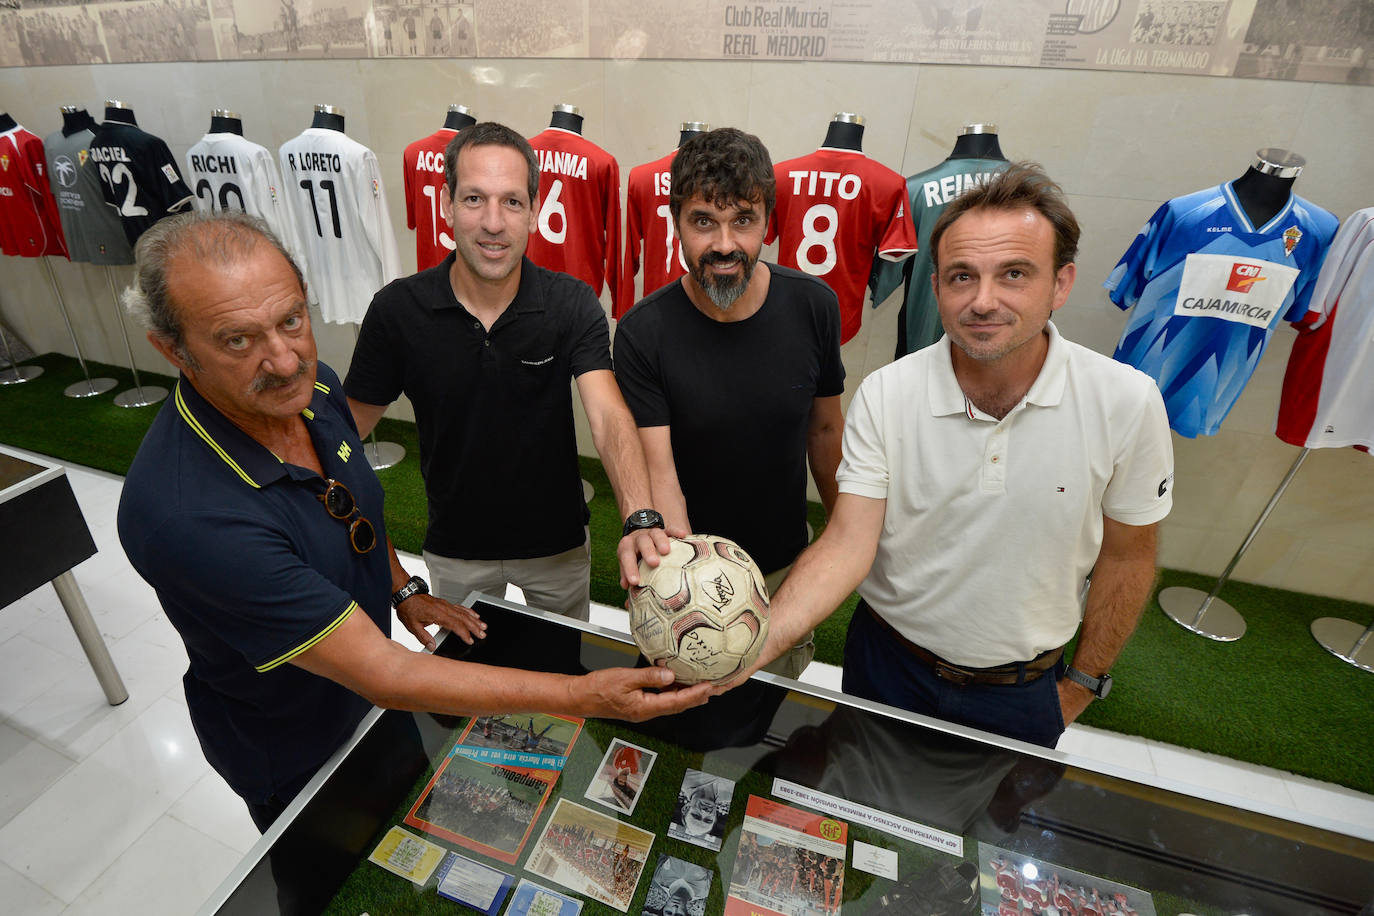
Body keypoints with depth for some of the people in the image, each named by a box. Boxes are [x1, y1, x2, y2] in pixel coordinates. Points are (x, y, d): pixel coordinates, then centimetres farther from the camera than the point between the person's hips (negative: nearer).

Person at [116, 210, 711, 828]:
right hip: (293, 755, -6)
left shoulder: (315, 387, -17)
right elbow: (383, 674, -38)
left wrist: (402, 590, 4)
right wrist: (582, 696, -38)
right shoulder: (188, 516, -41)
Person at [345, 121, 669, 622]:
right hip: (454, 549, 1)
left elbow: (608, 416, -29)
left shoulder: (572, 304, -17)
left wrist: (641, 519, -46)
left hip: (558, 544, 0)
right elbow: (350, 428, -8)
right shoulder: (397, 309, -15)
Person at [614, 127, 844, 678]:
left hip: (786, 567, 2)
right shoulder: (643, 333, -21)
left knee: (781, 689, 27)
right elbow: (658, 468, -25)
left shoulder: (814, 306, -13)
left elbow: (824, 429, 0)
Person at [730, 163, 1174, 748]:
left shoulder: (1128, 403, -18)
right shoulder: (884, 394, -19)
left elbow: (1125, 558, -5)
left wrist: (1083, 682, 5)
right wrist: (759, 640, -38)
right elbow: (848, 543, -22)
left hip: (1022, 689, 1)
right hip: (888, 663, 0)